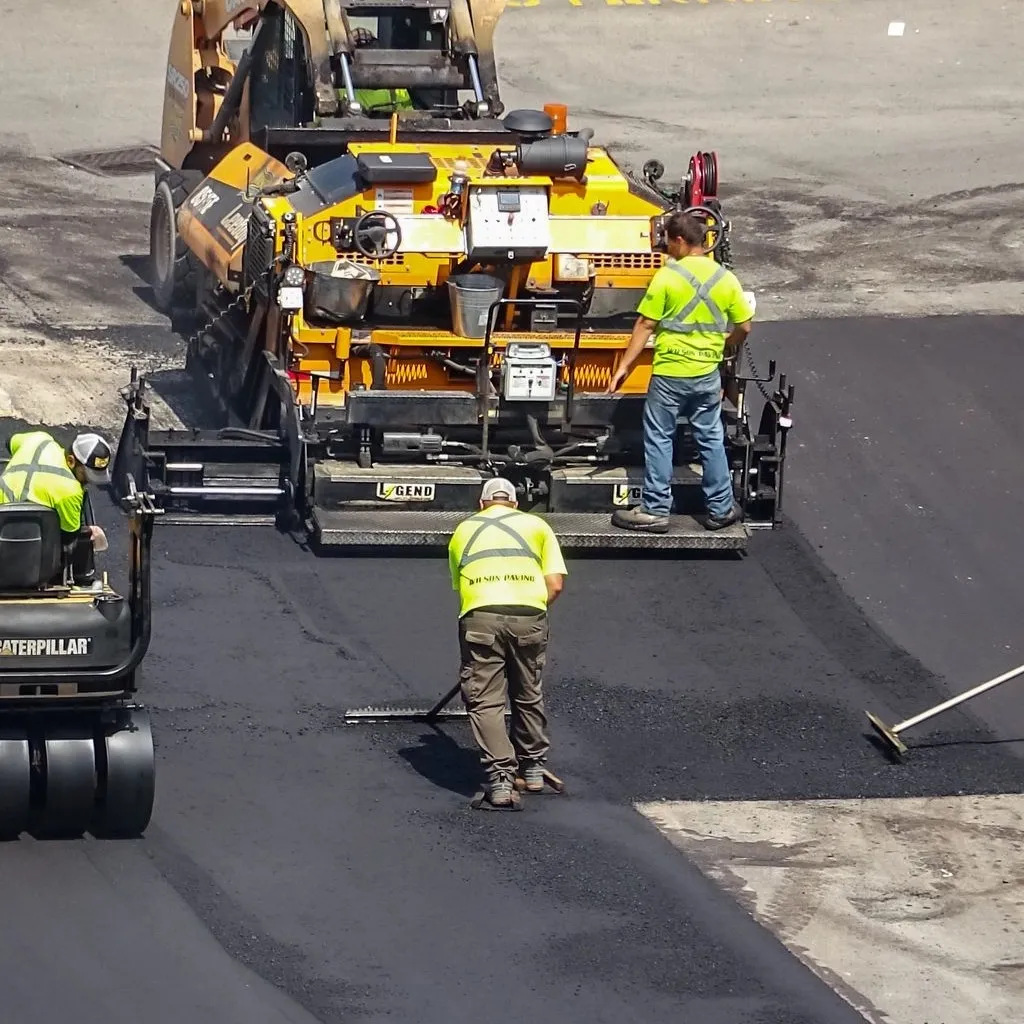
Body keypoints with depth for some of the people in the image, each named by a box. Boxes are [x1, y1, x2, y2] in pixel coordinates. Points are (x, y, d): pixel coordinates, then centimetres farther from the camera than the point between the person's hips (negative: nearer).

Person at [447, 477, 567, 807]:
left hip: (480, 617, -1)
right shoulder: (536, 525, 22)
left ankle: (500, 777, -8)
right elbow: (556, 584, 12)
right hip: (529, 616, 1)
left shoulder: (464, 530, 25)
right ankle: (533, 767, 33)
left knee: (484, 701, 3)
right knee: (529, 696, 20)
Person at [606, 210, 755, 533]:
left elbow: (645, 325, -11)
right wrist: (725, 349, 26)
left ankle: (655, 510, 7)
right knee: (711, 440, 14)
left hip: (670, 373, -4)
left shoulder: (667, 277, -12)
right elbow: (743, 327, 5)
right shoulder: (725, 278, 0)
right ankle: (720, 509, 19)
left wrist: (624, 366, -5)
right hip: (707, 374, 4)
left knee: (659, 440, 5)